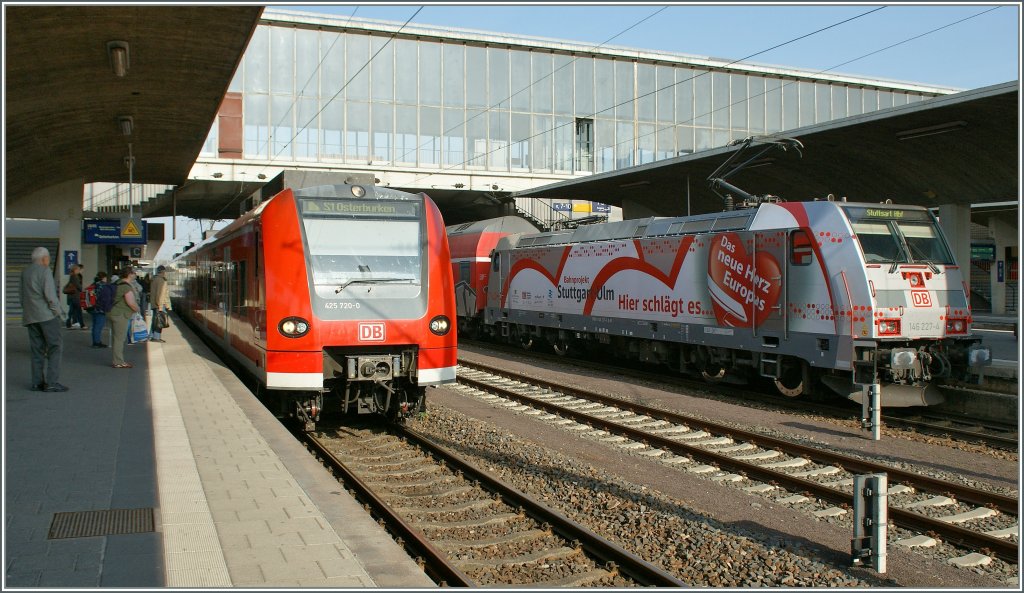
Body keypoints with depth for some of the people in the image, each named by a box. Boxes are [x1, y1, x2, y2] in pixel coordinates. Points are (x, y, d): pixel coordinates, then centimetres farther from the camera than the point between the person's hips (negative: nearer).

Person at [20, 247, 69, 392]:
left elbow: (23, 296, 17)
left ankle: (37, 382, 9)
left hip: (30, 316, 7)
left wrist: (27, 310, 19)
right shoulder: (44, 271, -9)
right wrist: (56, 309, -5)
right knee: (55, 347, -4)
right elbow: (50, 294, -16)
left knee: (37, 349, 10)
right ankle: (52, 382, -10)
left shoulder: (25, 272, 14)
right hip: (46, 315, -7)